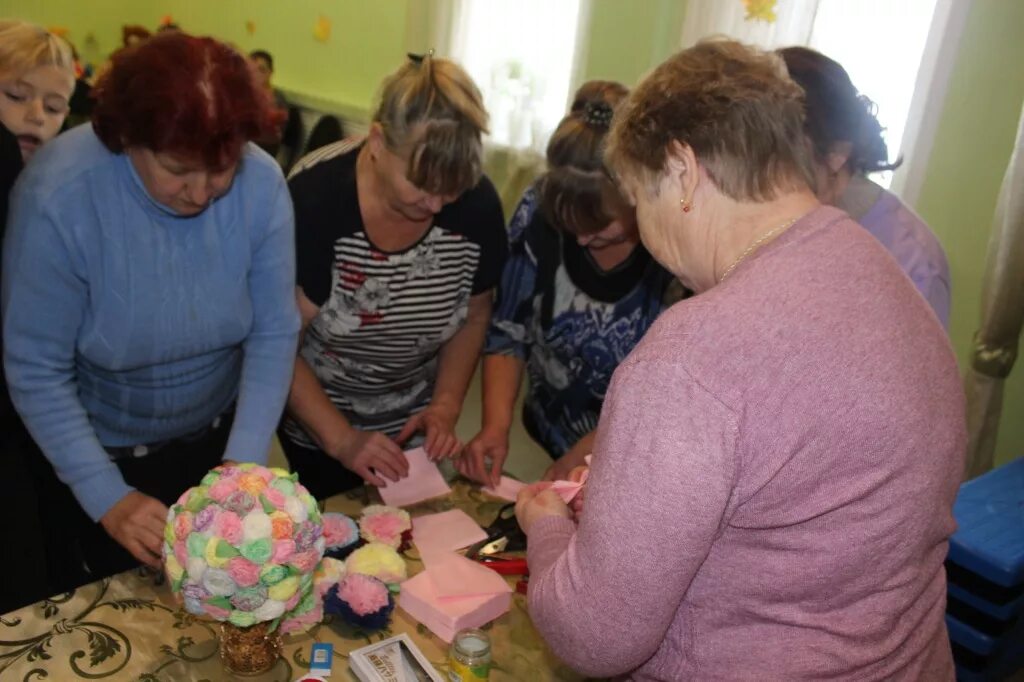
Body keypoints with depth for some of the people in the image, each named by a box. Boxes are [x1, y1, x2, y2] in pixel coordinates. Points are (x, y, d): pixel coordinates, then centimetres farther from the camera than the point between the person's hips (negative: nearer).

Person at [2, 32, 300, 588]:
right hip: (98, 453, -2)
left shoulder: (261, 185, -23)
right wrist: (109, 497, -27)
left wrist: (243, 465, -24)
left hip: (219, 434, 2)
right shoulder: (58, 198, -29)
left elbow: (274, 334, -16)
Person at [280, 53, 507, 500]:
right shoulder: (313, 198, -27)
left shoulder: (478, 204, -17)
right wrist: (340, 439, -23)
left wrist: (445, 407, -10)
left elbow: (474, 316, 0)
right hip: (318, 422, -3)